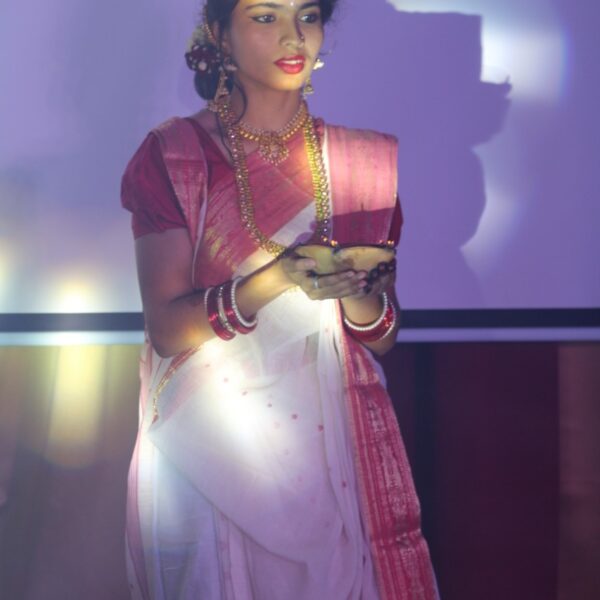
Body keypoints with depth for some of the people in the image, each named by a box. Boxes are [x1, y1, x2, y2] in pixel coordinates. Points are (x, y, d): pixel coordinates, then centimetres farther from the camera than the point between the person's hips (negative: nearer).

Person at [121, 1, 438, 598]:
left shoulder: (365, 159, 4)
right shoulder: (173, 156, -3)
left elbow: (382, 338, 5)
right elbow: (166, 328, -11)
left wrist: (357, 292, -17)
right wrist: (280, 279, -25)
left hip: (328, 436, 2)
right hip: (208, 441, -2)